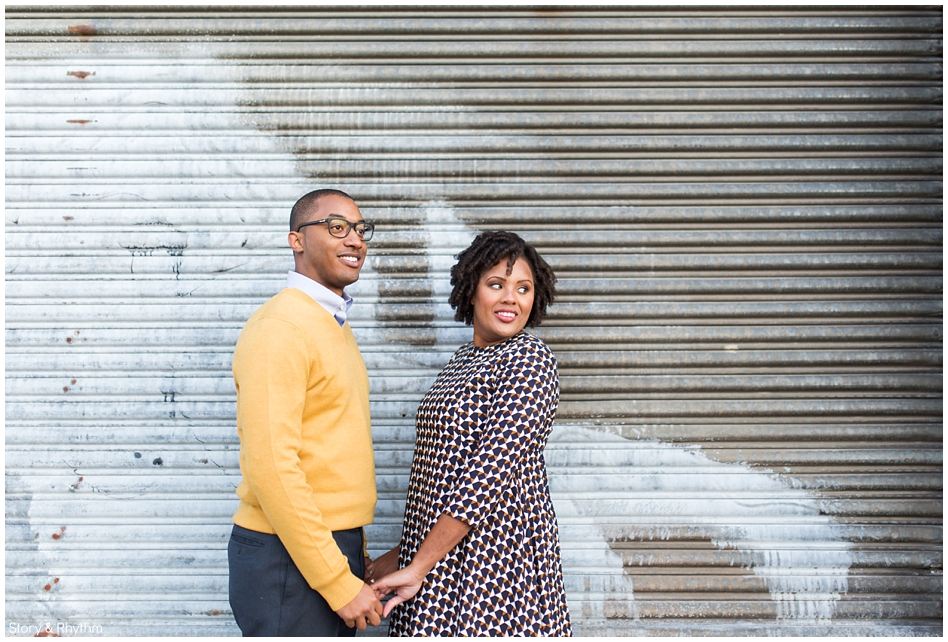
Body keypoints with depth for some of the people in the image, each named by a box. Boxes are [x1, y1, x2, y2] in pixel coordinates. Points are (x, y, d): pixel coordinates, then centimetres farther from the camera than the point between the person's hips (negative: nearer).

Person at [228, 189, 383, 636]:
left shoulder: (333, 326, 15)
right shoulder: (279, 327, -15)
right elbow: (270, 465, -22)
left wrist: (354, 555, 15)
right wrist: (339, 581, -20)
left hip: (335, 548, 9)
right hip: (289, 560, -9)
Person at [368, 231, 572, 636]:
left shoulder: (528, 359, -13)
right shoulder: (463, 359, 11)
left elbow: (490, 476, -20)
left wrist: (419, 566, -19)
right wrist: (404, 552, 12)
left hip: (496, 552, -7)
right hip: (439, 543, 7)